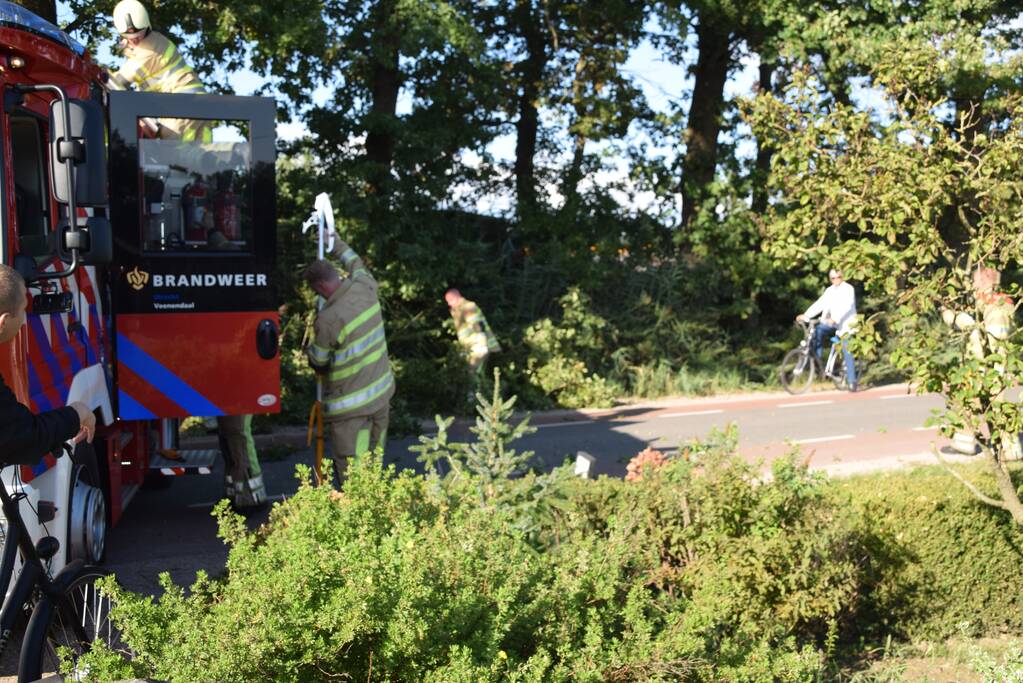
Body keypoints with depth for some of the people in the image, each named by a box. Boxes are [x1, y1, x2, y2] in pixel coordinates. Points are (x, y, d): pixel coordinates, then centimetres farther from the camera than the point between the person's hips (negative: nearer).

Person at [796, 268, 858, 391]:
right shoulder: (830, 290, 13)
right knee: (816, 332, -23)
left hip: (844, 324, -6)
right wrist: (805, 315, -10)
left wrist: (835, 319, -37)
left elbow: (846, 306, -21)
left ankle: (852, 381, -1)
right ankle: (819, 359, -10)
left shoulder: (848, 289, -7)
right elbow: (819, 304, 4)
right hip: (830, 322, 6)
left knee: (847, 353, -7)